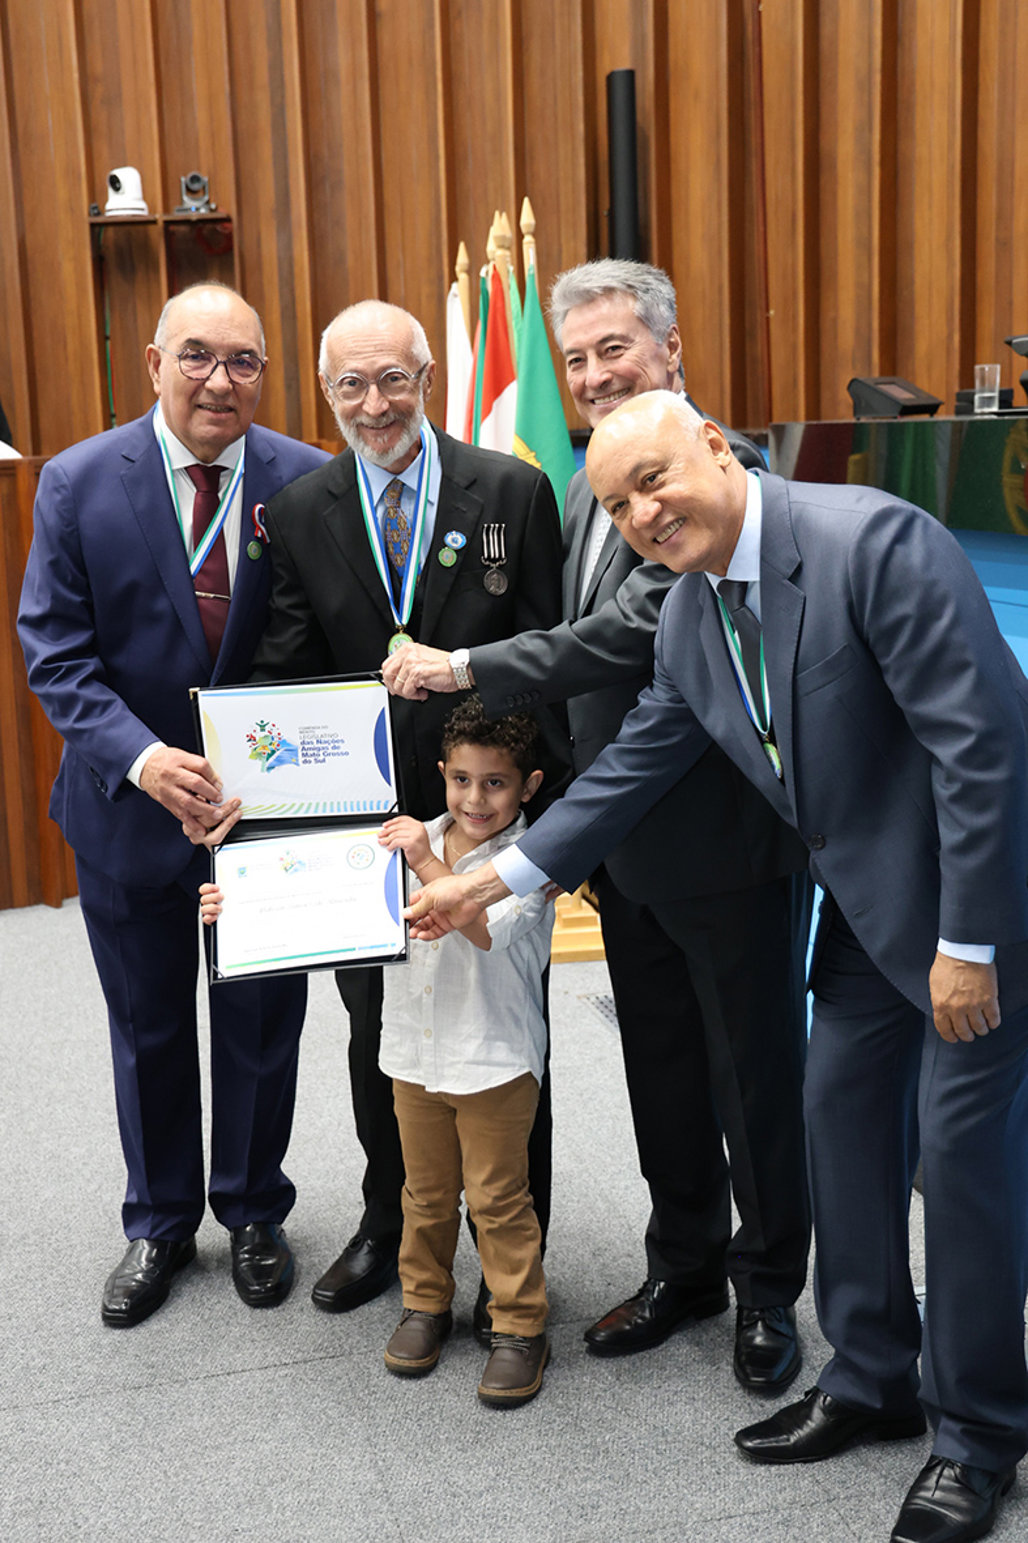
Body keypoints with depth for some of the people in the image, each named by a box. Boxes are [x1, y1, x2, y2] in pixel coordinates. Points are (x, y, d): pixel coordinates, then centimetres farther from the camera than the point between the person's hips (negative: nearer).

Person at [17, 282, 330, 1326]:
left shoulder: (307, 482, -8)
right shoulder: (79, 483, -8)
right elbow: (55, 651, -10)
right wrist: (141, 757, -26)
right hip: (130, 809, 0)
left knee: (261, 1025, 14)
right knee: (147, 1030, 17)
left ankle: (253, 1212, 38)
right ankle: (159, 1225, 39)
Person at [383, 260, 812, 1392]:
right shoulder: (585, 490, 12)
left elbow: (635, 629, -27)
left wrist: (465, 667, -21)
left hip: (730, 836, -8)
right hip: (631, 842, 8)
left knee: (755, 1073, 8)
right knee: (660, 1071, 19)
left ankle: (769, 1290, 27)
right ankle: (684, 1266, 37)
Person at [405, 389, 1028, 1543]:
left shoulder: (875, 540, -25)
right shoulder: (689, 616, 1)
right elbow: (634, 767, 10)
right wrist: (494, 877, 9)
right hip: (870, 896, 8)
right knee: (843, 1115, 13)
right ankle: (872, 1380, 32)